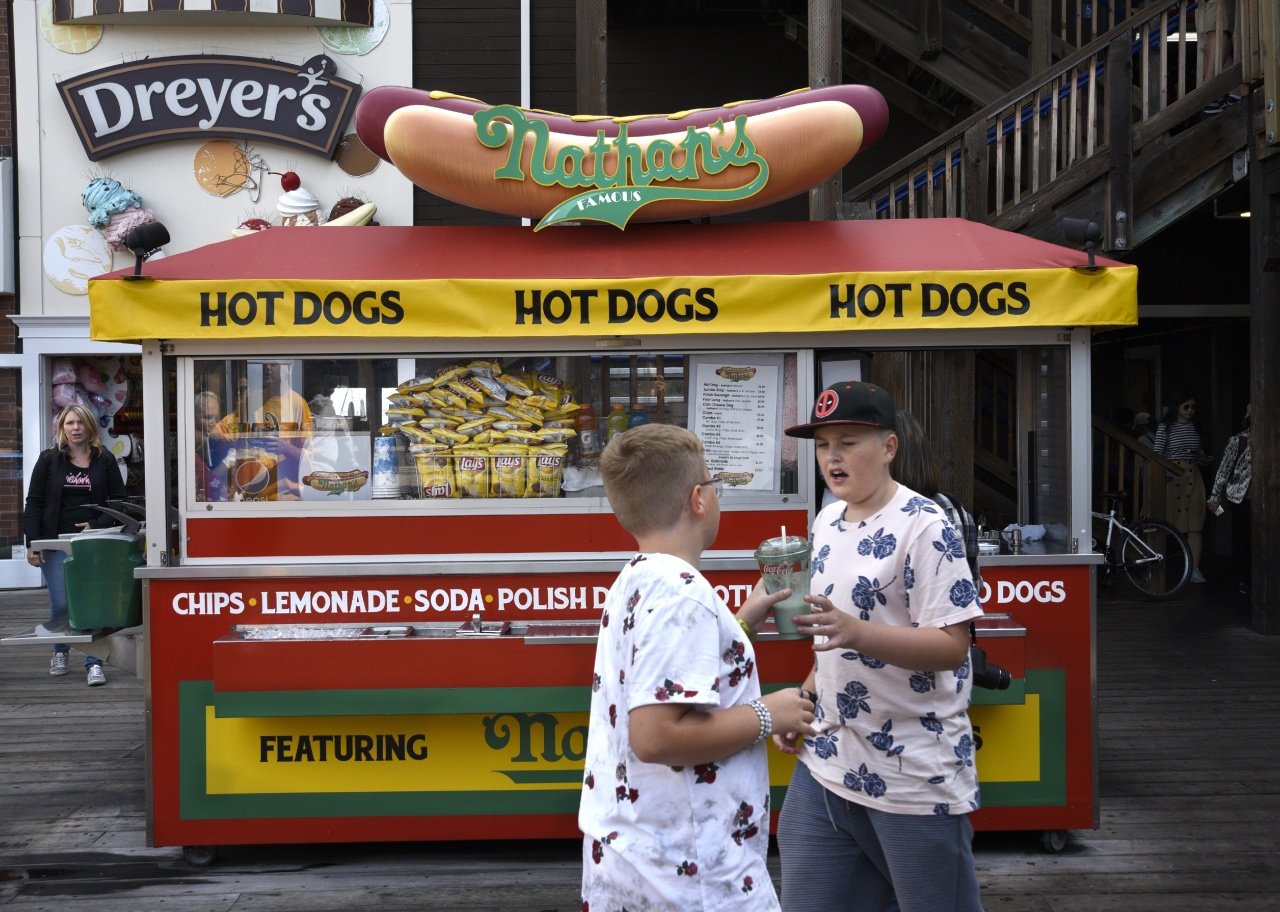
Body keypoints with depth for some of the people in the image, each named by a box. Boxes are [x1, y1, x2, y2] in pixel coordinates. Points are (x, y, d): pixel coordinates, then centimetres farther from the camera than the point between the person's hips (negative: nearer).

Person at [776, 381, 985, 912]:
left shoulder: (923, 527, -15)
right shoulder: (827, 522, 9)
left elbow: (952, 646, -20)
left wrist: (857, 631, -32)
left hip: (913, 777, -7)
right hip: (826, 766, 7)